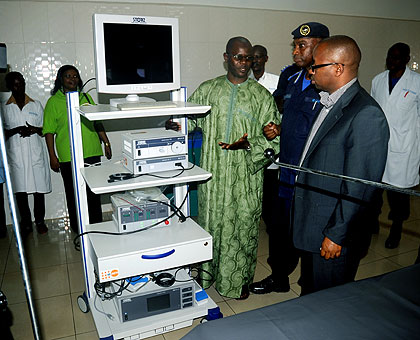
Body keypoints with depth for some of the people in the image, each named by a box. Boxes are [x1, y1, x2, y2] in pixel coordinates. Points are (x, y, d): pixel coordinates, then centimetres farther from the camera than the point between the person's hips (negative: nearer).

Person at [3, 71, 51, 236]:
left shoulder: (36, 105, 8)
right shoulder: (5, 108, 4)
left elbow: (45, 129, 9)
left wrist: (34, 129, -12)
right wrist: (17, 130, -15)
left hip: (36, 154, 1)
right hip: (16, 155, 0)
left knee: (39, 189, 5)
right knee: (20, 190, 4)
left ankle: (40, 221, 20)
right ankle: (26, 223, 19)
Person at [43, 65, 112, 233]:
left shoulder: (86, 97, 11)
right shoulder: (53, 102, 0)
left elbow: (98, 122, 17)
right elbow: (49, 131, -2)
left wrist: (106, 142, 13)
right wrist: (52, 156, -6)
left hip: (92, 154, 3)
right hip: (68, 157, -3)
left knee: (94, 192, 11)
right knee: (73, 194, 7)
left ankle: (97, 226, 25)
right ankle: (78, 230, 21)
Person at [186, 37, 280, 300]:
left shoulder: (262, 96, 1)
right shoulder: (208, 90, 6)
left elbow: (273, 138, -1)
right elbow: (188, 118, 10)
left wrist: (249, 144, -20)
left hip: (246, 178, -1)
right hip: (213, 173, 2)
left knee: (243, 226, 8)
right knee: (211, 223, 13)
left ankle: (240, 281, 29)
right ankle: (209, 274, 35)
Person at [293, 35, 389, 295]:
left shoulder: (367, 115, -22)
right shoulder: (328, 103, 8)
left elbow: (359, 187, -22)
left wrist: (336, 235, -18)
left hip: (334, 234, -8)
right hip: (311, 226, 9)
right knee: (310, 295, 26)